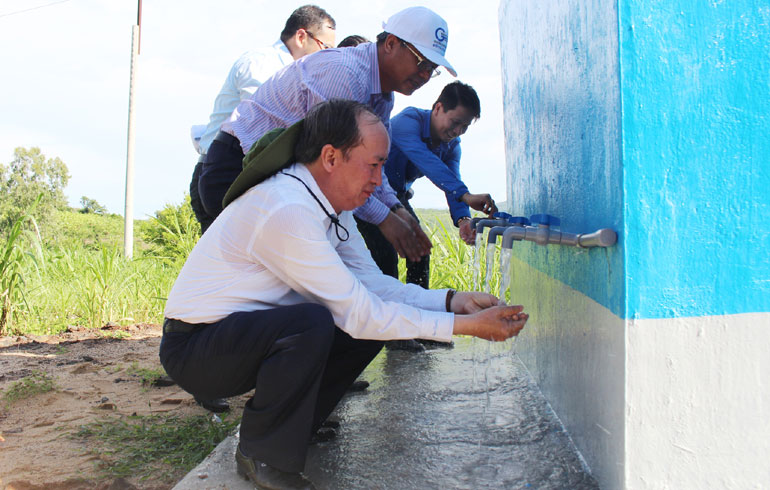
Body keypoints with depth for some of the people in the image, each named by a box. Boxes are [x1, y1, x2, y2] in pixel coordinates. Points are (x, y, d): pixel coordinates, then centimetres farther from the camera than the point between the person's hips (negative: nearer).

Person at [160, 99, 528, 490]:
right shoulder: (287, 210, -29)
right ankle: (264, 454, -11)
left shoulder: (333, 205, 1)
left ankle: (292, 426, 10)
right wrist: (465, 325, -24)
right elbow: (358, 312, -27)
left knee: (375, 323, -2)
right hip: (193, 348, -8)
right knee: (312, 323, -34)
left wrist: (452, 300, -12)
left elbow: (372, 283, 1)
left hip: (255, 333, 9)